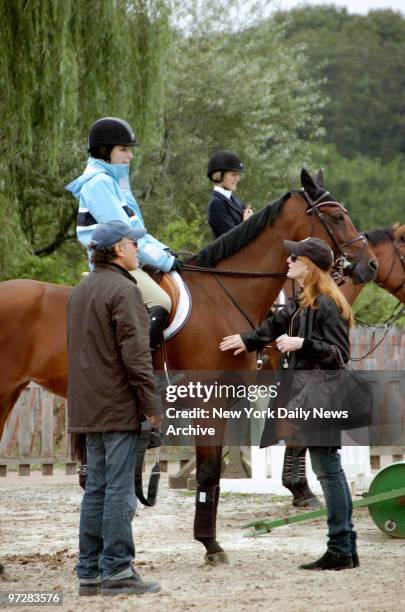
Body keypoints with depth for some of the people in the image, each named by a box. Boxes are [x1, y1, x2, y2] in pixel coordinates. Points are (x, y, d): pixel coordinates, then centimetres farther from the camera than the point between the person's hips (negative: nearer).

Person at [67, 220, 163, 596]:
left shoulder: (79, 292, 15)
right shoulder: (123, 290, -13)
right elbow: (135, 353, -18)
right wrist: (152, 405, -13)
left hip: (88, 408, 9)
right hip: (119, 408, -9)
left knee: (96, 488, 11)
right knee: (119, 489, -5)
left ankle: (89, 572, 12)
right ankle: (116, 571, -5)